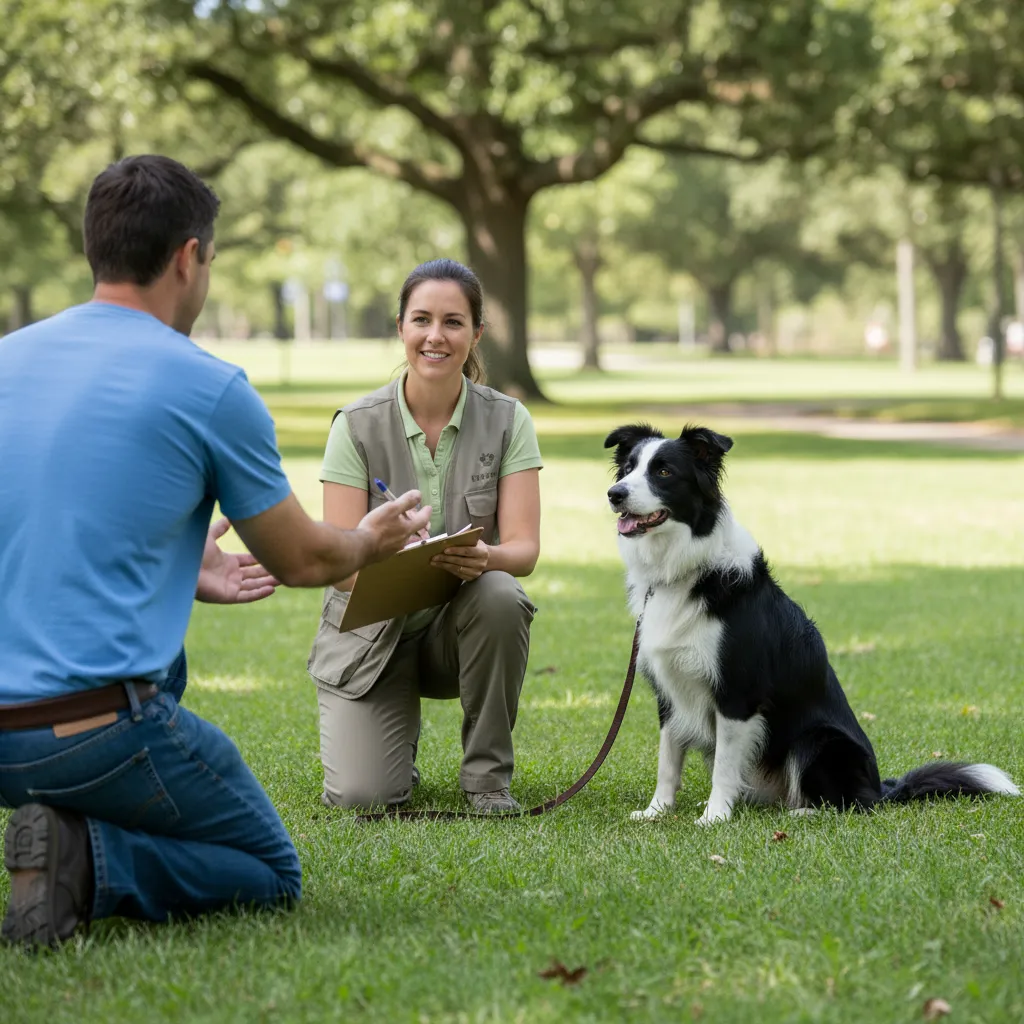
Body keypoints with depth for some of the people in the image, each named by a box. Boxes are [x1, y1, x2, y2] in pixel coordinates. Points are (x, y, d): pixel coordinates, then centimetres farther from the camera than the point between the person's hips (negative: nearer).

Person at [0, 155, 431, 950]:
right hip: (94, 728, -7)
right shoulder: (211, 390, -6)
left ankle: (69, 829, 16)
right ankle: (92, 861, -11)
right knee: (271, 877, 16)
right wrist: (371, 543, 30)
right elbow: (300, 562, 8)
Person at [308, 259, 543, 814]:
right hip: (371, 628, -1)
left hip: (463, 623, 1)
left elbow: (524, 548, -13)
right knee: (359, 796, -21)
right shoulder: (357, 425, -11)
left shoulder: (506, 420, -7)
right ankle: (399, 732, 18)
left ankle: (487, 773, -13)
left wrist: (484, 558, -37)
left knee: (501, 596, -35)